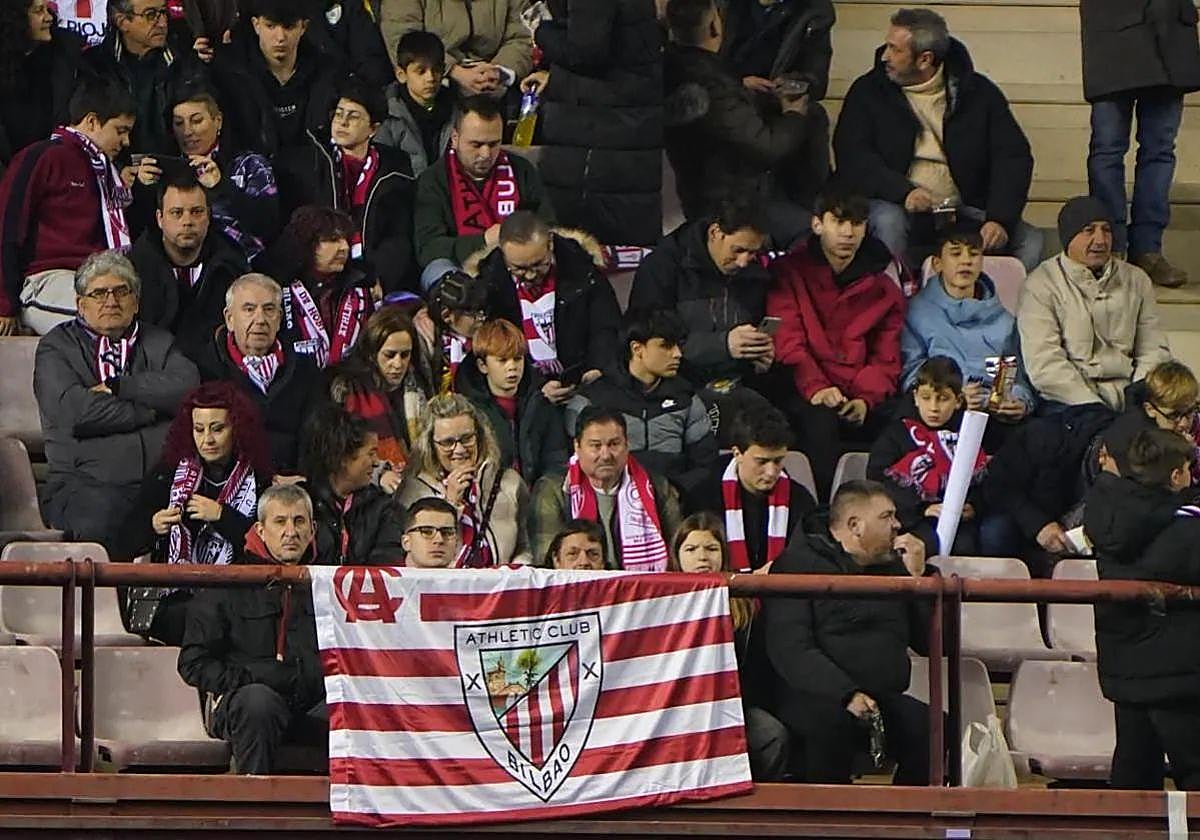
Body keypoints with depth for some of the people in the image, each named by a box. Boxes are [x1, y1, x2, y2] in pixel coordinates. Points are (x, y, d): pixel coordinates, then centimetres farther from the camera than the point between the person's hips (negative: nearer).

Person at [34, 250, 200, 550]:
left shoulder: (158, 342, 24)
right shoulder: (56, 346, 13)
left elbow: (188, 386, 1)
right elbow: (74, 411, -6)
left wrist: (116, 387, -2)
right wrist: (149, 410, 2)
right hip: (85, 483, -2)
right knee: (98, 520, -37)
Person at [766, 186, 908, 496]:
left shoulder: (882, 281, 15)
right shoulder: (790, 272, 7)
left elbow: (886, 356, 12)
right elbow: (786, 342, -4)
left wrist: (866, 399, -9)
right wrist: (815, 388, -22)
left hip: (862, 401, 3)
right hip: (804, 394, -3)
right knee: (819, 420, -37)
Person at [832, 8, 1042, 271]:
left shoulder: (978, 93, 6)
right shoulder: (868, 91, 6)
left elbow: (1013, 157, 0)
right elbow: (852, 157, -6)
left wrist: (1000, 219, -17)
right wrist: (903, 192, -24)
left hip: (964, 210, 1)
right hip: (900, 207, -1)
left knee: (1030, 242, -22)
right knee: (888, 222, -36)